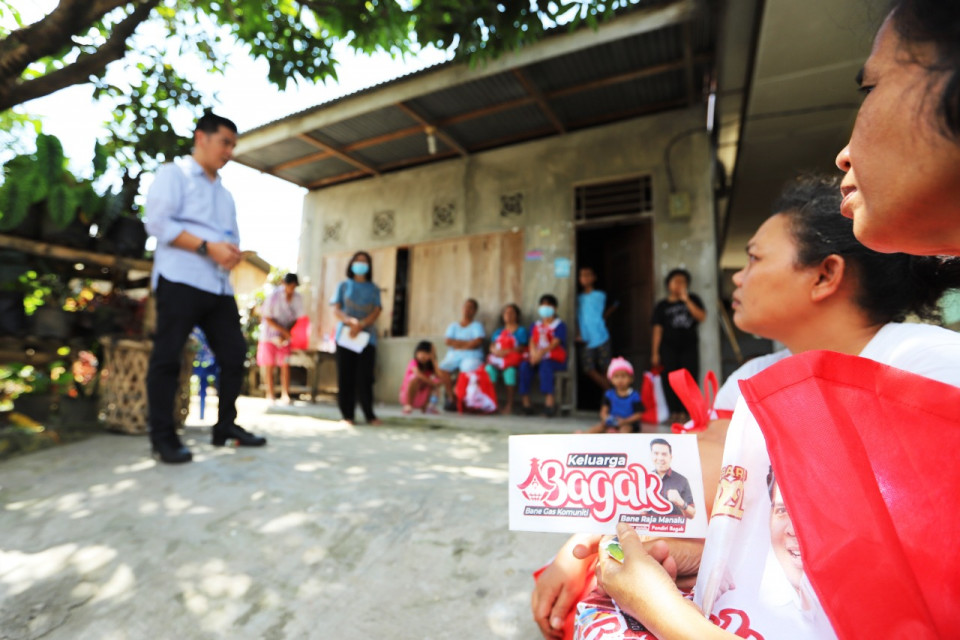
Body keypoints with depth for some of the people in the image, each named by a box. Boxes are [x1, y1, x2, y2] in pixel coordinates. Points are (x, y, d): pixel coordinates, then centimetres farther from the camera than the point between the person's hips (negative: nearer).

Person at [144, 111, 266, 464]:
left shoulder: (224, 193, 26)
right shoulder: (173, 173, 5)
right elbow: (158, 223, -8)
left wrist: (232, 252, -1)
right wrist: (208, 247, -15)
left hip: (219, 285, 7)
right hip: (180, 279, -7)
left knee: (234, 353, 4)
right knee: (167, 356, -2)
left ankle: (226, 427, 14)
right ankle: (163, 436, 6)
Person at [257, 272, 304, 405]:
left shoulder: (297, 298, -4)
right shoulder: (274, 296, -13)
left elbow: (297, 319, 0)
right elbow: (267, 318, -11)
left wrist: (285, 334, -12)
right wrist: (284, 330, -20)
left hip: (286, 336, 2)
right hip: (270, 334, -2)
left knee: (285, 365, -3)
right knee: (269, 365, 1)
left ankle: (285, 394, 1)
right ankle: (270, 394, 10)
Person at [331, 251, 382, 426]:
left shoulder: (373, 289, 14)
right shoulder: (344, 286, 14)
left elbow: (376, 312, 3)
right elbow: (336, 310, 5)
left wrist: (360, 325, -13)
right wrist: (350, 321, -15)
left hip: (366, 337, 0)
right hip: (345, 335, 0)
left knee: (365, 377, -5)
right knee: (346, 377, -1)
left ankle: (369, 415, 1)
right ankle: (347, 414, 6)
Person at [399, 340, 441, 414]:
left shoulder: (431, 365, -3)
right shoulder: (414, 362, -17)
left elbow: (439, 377, -21)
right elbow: (418, 374, -38)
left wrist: (433, 359, -20)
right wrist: (432, 383, -32)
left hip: (422, 396, 6)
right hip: (407, 394, -5)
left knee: (437, 381, -16)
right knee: (416, 378, -33)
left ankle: (425, 406, -1)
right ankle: (408, 405, -18)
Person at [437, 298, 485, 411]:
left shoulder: (477, 326, 11)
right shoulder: (453, 326, 20)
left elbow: (477, 343, -6)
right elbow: (447, 341, 5)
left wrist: (457, 343, -3)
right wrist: (467, 342, -3)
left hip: (471, 356, -3)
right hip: (453, 356, 3)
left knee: (468, 369, -37)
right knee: (442, 369, -28)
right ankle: (451, 397, -18)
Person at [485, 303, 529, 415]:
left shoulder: (521, 330, 12)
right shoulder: (498, 331, 27)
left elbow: (521, 348, -2)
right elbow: (492, 346, 16)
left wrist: (506, 351, -14)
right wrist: (495, 350, -8)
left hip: (513, 358, -4)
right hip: (497, 357, 4)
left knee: (510, 370, -38)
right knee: (489, 368, -30)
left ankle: (509, 404, -31)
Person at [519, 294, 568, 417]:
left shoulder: (560, 325, 2)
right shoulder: (536, 326, 19)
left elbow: (555, 343, -12)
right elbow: (532, 341, 5)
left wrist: (542, 352, -29)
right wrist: (533, 354, -17)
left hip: (555, 359, -4)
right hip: (537, 357, 4)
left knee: (545, 365, -37)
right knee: (525, 365, -26)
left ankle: (549, 401, -38)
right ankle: (525, 402, -27)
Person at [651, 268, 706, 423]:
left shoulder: (693, 299, 10)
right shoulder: (662, 305, 6)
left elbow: (702, 317, -6)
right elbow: (658, 329, 3)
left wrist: (686, 300, -10)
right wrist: (655, 353, -1)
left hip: (689, 345, 1)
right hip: (669, 347, -1)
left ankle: (684, 411, -1)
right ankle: (674, 411, 2)